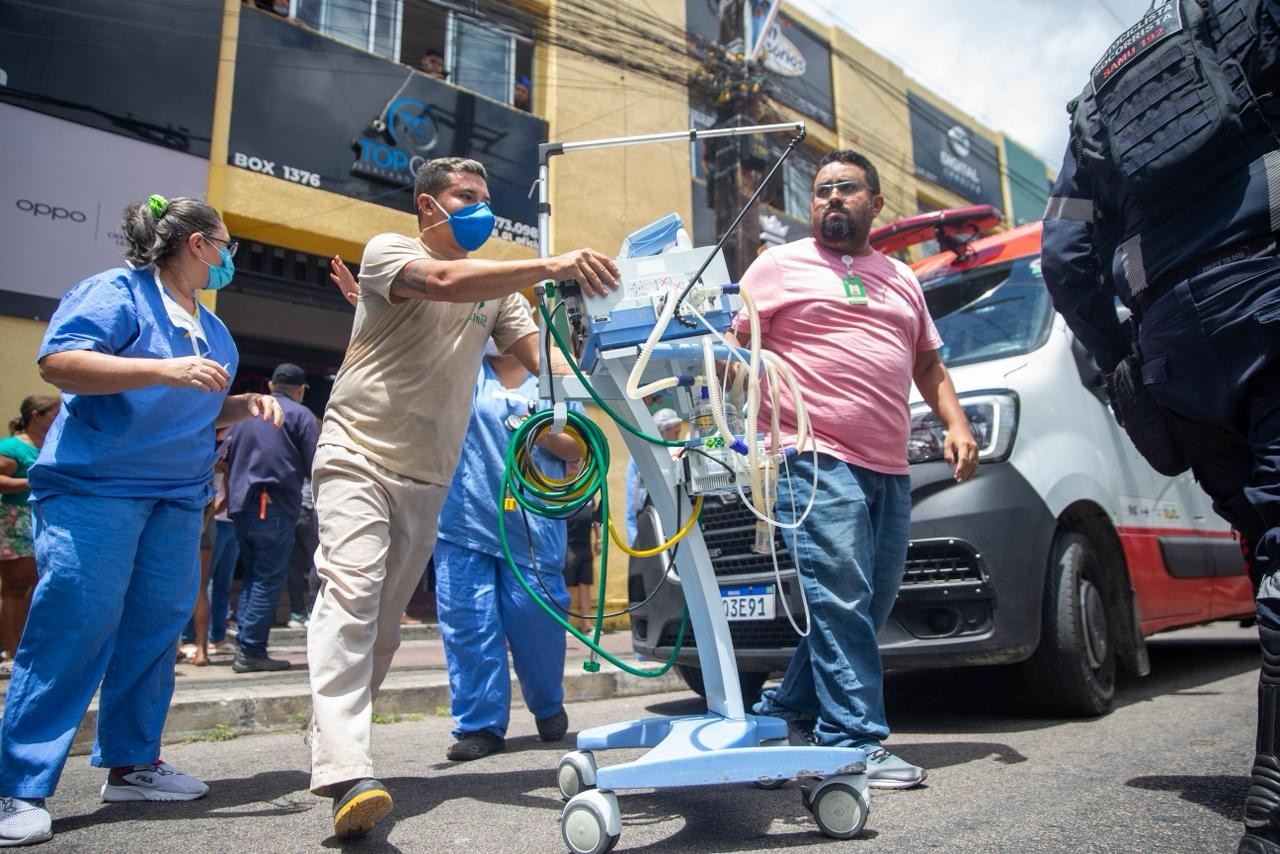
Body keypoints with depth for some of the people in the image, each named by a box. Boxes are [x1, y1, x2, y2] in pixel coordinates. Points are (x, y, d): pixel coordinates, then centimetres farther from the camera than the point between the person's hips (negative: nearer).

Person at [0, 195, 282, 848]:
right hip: (95, 485, -8)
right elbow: (58, 362, -18)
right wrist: (165, 370, -26)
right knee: (74, 627, -10)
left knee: (156, 629, 7)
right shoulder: (116, 291, -5)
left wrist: (245, 405, 8)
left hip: (177, 499, 8)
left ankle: (131, 762, 20)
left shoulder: (211, 328, 19)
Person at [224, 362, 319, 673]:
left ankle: (244, 645, 14)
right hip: (275, 508, -6)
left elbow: (227, 460, 19)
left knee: (251, 575, 16)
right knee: (268, 580, -2)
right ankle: (252, 652, -3)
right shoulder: (300, 415, -2)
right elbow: (314, 466, -6)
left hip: (241, 507, 6)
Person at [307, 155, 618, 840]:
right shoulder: (388, 250, -3)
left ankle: (331, 743, 23)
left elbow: (538, 351, 2)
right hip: (357, 455, -5)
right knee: (351, 591, -19)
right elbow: (444, 281, -25)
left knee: (384, 616, 8)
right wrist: (549, 265, -36)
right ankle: (345, 774, -23)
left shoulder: (494, 284, 14)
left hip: (428, 476, 6)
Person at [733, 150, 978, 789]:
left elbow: (928, 362, 26)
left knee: (869, 608, 9)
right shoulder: (780, 265, 7)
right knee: (841, 603, -11)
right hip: (816, 463, -7)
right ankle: (856, 740, -2)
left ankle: (783, 712, 22)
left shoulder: (901, 279, 24)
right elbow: (733, 345, 2)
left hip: (889, 471, 7)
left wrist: (955, 421, 11)